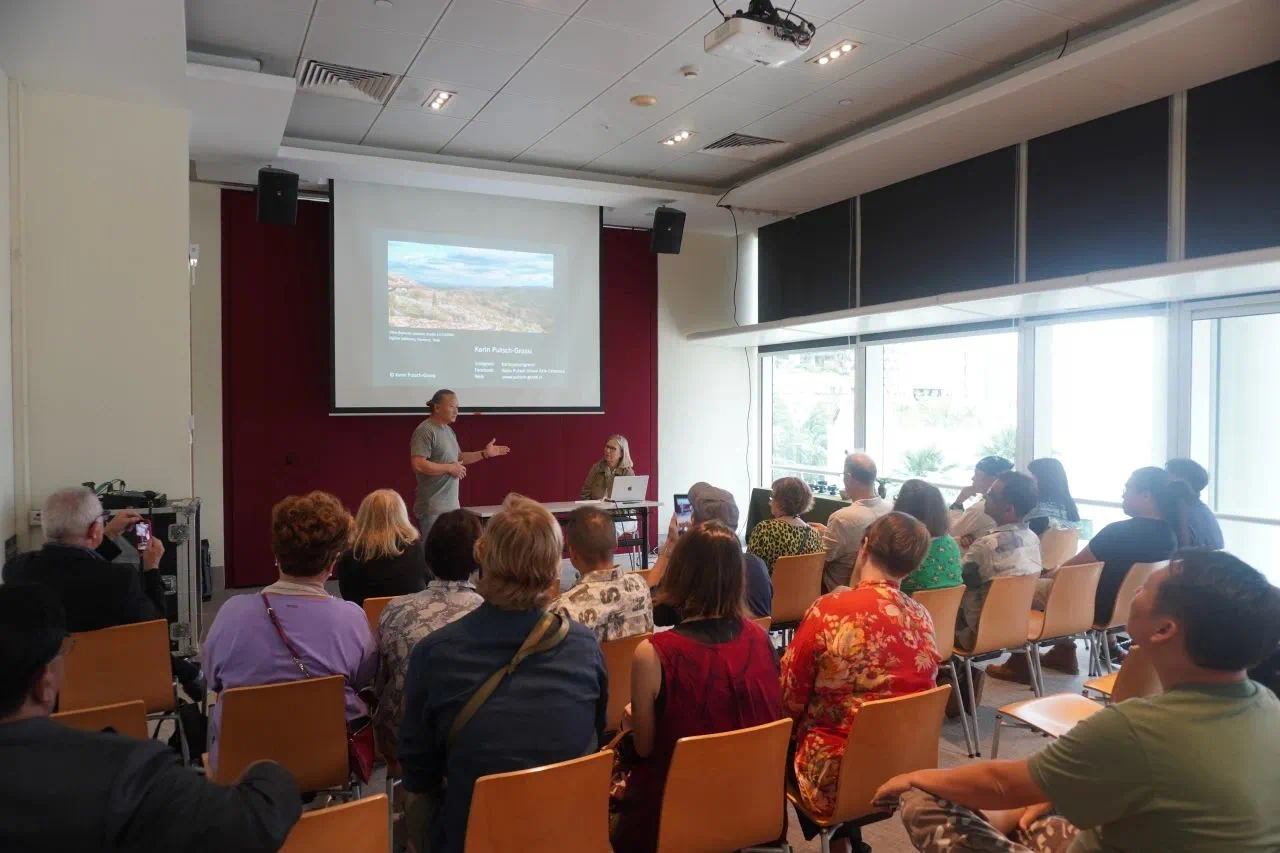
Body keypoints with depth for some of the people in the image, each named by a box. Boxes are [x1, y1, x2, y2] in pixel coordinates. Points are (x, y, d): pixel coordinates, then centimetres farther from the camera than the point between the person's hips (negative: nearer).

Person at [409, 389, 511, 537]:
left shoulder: (448, 430, 15)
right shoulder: (425, 431, -15)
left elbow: (458, 457, 24)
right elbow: (418, 465, -23)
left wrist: (484, 454, 12)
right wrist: (450, 468, -17)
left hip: (451, 504, 9)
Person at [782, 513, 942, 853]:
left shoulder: (829, 611, -20)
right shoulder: (923, 617, -6)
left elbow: (790, 697, -9)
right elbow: (913, 694, 9)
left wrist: (792, 729, 12)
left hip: (837, 776, -4)